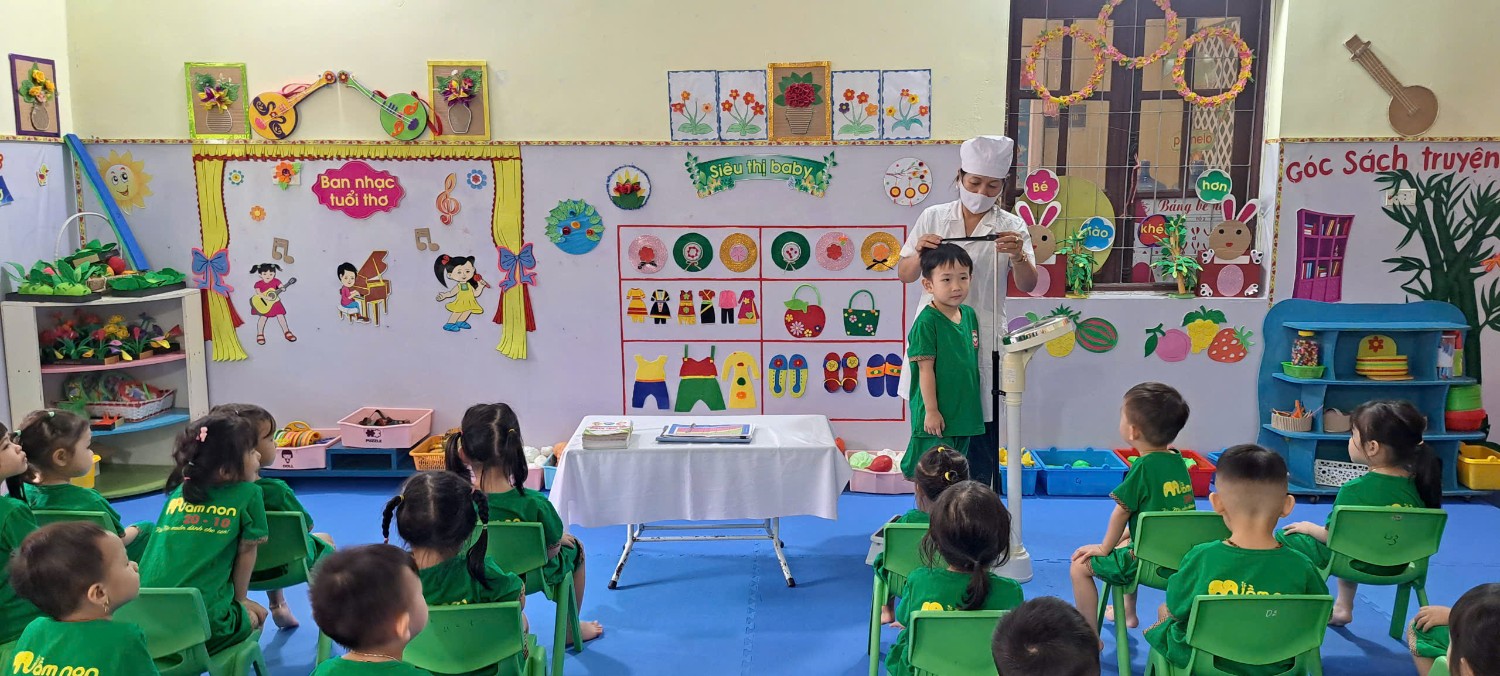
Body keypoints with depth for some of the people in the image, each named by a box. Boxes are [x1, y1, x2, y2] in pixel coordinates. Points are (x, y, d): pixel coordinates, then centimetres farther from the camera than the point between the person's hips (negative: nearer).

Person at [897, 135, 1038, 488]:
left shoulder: (1011, 227, 2)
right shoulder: (933, 217, 5)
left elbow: (1027, 285, -6)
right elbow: (904, 274, 6)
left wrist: (1018, 257, -27)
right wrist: (919, 254, -16)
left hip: (982, 342, -1)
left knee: (982, 439, 2)